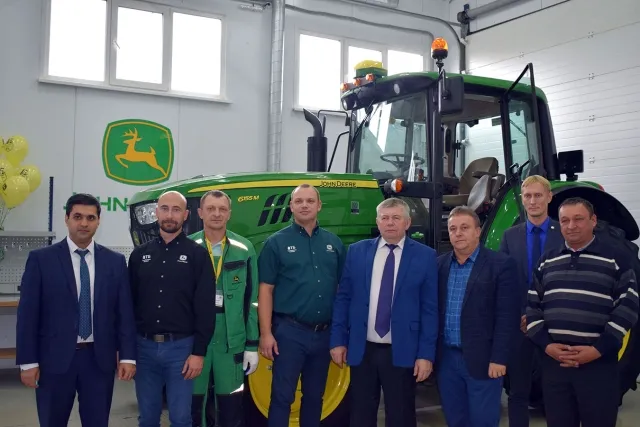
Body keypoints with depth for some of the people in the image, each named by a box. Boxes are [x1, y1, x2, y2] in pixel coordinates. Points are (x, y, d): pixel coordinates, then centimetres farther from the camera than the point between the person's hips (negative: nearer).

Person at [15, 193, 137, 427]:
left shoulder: (115, 261, 4)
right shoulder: (41, 258, -2)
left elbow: (125, 312, 4)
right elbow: (27, 313, -3)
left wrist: (127, 356, -2)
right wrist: (28, 361, -7)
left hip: (100, 359, 2)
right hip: (55, 359, -1)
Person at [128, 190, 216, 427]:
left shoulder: (197, 254, -3)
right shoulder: (140, 254, 8)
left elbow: (205, 308, -6)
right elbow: (129, 303, 10)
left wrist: (199, 352, -11)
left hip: (181, 347, -3)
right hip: (144, 347, 3)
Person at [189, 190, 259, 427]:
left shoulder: (244, 250, 0)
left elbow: (252, 299, 2)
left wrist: (252, 344, 0)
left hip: (232, 342, 0)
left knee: (231, 406, 8)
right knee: (195, 404, 11)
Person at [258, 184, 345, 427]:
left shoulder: (333, 243, 8)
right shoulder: (277, 242, -3)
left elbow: (343, 287, 11)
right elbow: (266, 290, -5)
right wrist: (266, 333, -11)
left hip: (324, 332, 4)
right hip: (289, 331, -4)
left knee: (315, 396, 15)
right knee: (282, 396, 1)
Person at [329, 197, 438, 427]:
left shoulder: (425, 256, -3)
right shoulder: (357, 251, 4)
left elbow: (430, 309, -4)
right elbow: (343, 298, 6)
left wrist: (426, 354, -7)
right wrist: (338, 340, 2)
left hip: (402, 352, -2)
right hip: (362, 349, 2)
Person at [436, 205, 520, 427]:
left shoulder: (501, 264, -6)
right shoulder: (439, 264, 7)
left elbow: (507, 315, -9)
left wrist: (498, 358, -13)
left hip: (482, 359, -4)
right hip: (446, 358, 4)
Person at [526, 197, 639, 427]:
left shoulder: (615, 259, 0)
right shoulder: (547, 261, 11)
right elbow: (531, 306, 10)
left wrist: (598, 349, -12)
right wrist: (546, 344, -4)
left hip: (599, 363, -3)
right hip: (553, 361, 3)